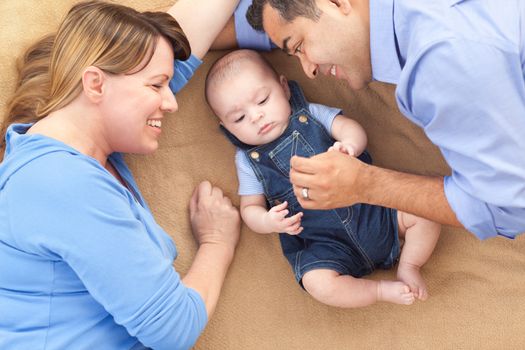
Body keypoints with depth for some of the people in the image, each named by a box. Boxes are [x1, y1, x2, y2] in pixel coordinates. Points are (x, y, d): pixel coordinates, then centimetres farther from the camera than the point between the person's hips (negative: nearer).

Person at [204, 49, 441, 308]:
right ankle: (383, 290, -10)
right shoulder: (248, 160, 5)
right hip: (321, 243, -2)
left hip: (370, 211, 2)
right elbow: (250, 208, 7)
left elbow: (351, 129, -3)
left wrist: (349, 145, -28)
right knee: (319, 283, -31)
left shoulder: (311, 114, 6)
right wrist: (269, 222, -16)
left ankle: (409, 266, 7)